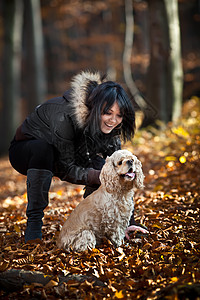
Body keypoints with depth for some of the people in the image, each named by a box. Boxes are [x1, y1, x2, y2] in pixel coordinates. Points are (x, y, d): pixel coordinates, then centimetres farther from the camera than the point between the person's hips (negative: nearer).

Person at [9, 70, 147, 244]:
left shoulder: (109, 125, -17)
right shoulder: (65, 116, -36)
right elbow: (65, 169, -31)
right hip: (24, 151, -5)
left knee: (100, 165, -22)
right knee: (43, 149, -40)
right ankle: (34, 223, -29)